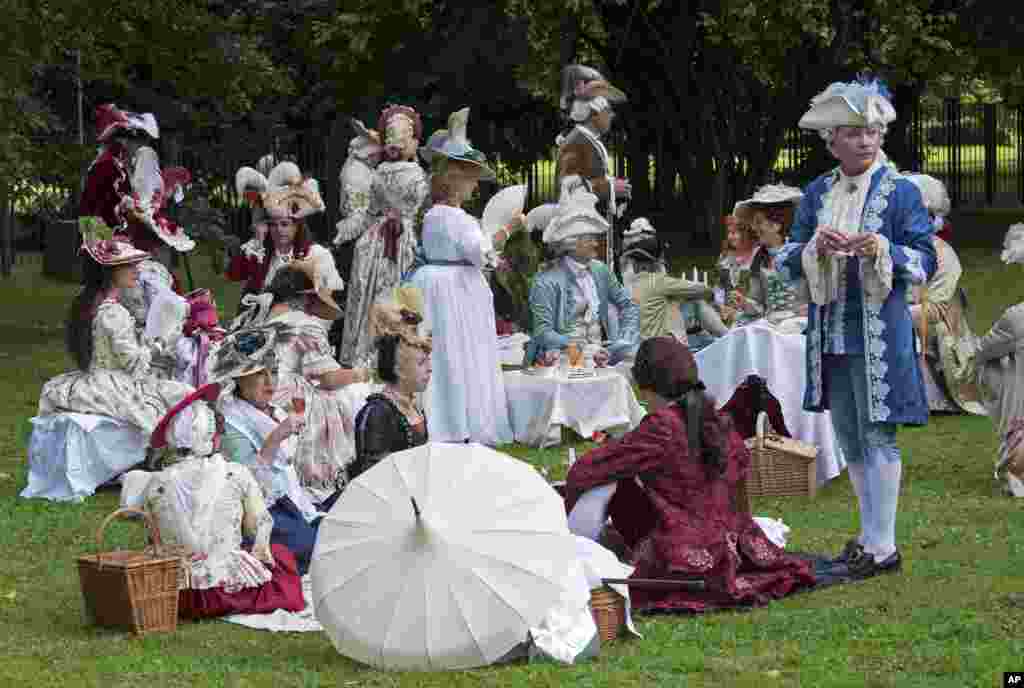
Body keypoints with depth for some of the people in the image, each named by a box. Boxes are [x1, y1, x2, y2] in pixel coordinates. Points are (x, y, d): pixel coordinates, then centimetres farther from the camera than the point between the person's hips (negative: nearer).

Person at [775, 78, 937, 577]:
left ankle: (883, 545, -1)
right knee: (850, 441, 13)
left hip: (879, 334, -5)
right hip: (830, 333, 5)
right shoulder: (817, 194, 8)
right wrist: (816, 246, -14)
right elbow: (786, 263, 7)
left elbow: (926, 262, -6)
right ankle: (869, 532, 25)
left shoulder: (900, 192, -5)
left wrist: (883, 250, -24)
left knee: (877, 437, -5)